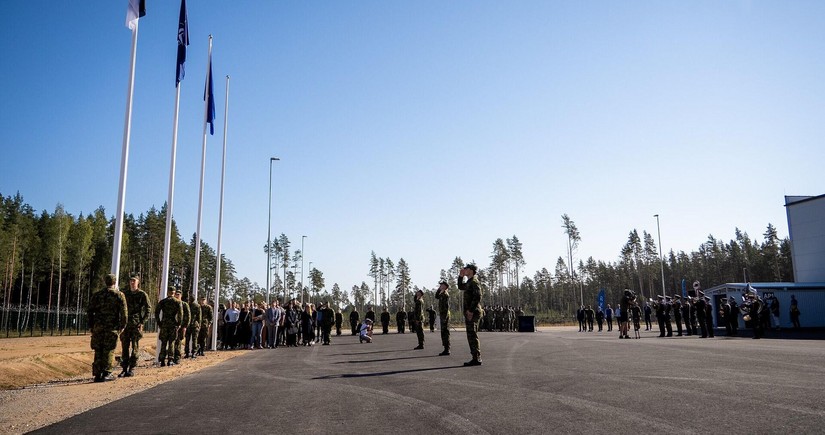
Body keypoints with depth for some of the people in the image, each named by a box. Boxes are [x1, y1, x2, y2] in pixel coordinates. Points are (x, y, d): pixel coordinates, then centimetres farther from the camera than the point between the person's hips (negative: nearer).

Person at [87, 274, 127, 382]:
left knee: (98, 351, 8)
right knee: (109, 350, 2)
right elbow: (124, 313, -5)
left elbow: (89, 310, 7)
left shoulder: (96, 295, 10)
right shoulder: (119, 295, 0)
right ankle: (106, 373, -1)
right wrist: (122, 326, 2)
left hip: (98, 327, 3)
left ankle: (97, 374, 10)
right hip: (112, 327, -3)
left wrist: (91, 325, 13)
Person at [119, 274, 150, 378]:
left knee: (135, 347, -1)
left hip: (136, 325, -4)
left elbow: (148, 310, -2)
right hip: (125, 324, 4)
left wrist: (142, 322, -11)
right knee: (124, 347, 4)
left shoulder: (142, 294, 0)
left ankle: (131, 369, 3)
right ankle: (124, 368, 10)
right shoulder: (125, 294, 13)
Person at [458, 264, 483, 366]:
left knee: (472, 336, -9)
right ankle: (476, 358, 17)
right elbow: (461, 287, 36)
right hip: (469, 313, 10)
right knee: (472, 336, 12)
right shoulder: (469, 282, 18)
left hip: (472, 313, -10)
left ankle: (476, 359, -7)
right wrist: (461, 276, 21)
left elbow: (478, 297, -22)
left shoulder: (474, 282, -12)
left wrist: (471, 310, -24)